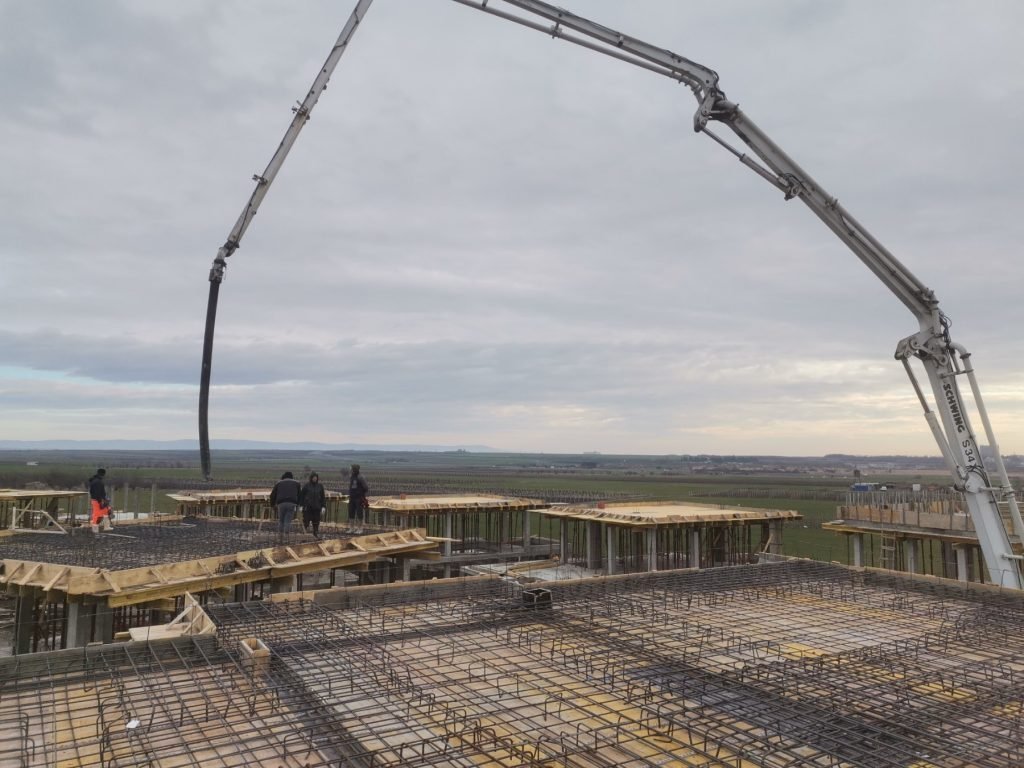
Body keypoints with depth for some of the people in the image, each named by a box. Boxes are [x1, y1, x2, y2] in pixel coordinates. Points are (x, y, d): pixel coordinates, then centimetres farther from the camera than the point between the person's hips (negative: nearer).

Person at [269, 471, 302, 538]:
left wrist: (272, 504, 32)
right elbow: (300, 494, 20)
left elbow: (273, 495, 21)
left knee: (281, 520, 10)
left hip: (281, 503, 0)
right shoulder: (296, 483, 22)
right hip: (292, 503, 0)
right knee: (288, 521, -1)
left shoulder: (278, 483, 22)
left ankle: (280, 534, 4)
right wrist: (298, 505, 26)